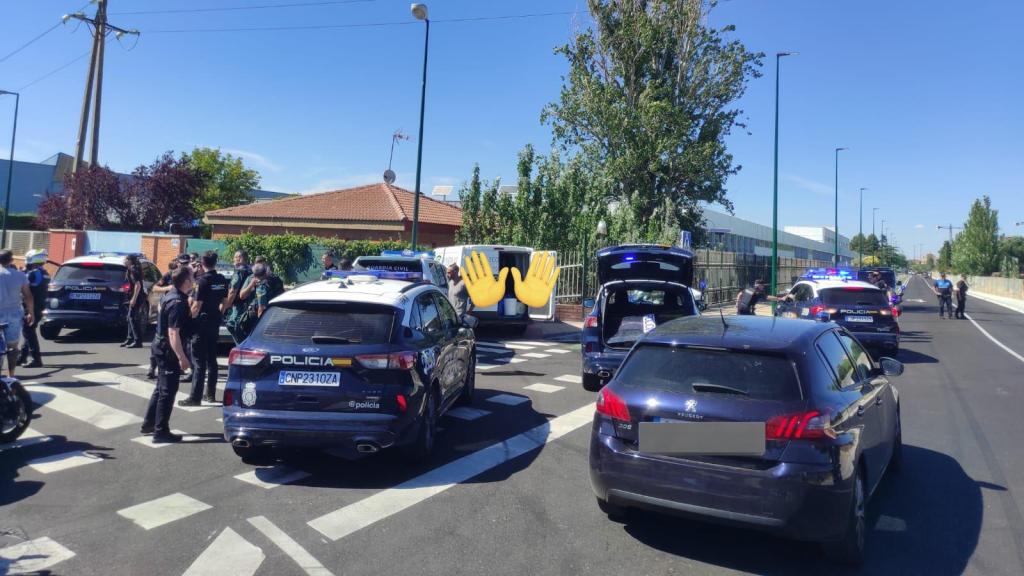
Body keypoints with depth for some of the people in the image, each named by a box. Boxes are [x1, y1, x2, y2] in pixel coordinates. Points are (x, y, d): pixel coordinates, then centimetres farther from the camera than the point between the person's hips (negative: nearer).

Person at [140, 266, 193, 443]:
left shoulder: (170, 295, 7)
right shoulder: (178, 303, -23)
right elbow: (173, 333, -27)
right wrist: (182, 357, -27)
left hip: (161, 346, 10)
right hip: (170, 349, -10)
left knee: (161, 388, 21)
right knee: (168, 391, -1)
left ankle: (148, 424, 32)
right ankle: (161, 432, 6)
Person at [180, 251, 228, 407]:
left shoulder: (202, 280, -15)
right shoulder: (222, 280, 6)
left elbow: (197, 306, -17)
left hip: (202, 323, -6)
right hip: (215, 323, 7)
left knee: (199, 361, -5)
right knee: (211, 359, 14)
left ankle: (195, 397, -4)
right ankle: (210, 394, 20)